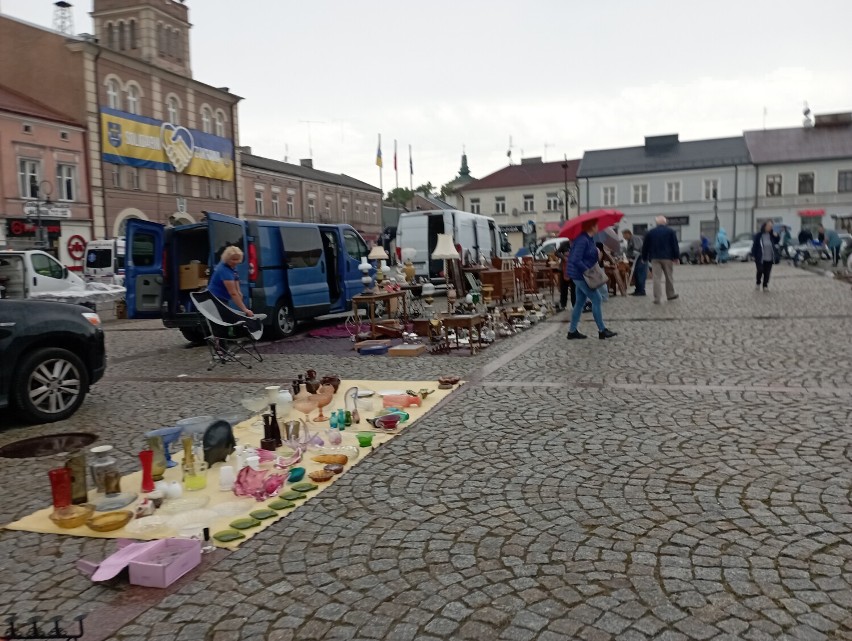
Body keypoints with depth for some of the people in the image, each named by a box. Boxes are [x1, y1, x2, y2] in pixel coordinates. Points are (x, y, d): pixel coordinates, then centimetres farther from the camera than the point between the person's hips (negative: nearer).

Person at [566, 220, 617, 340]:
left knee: (580, 302, 13)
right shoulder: (583, 240, -21)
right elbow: (576, 260, -26)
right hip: (580, 275, -11)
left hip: (581, 275, 11)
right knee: (596, 299, -6)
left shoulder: (588, 239, 10)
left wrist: (597, 256, 2)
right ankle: (602, 331, 0)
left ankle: (572, 331, 17)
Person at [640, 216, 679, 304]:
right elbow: (675, 245, -2)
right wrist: (675, 257, -1)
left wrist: (644, 258, 15)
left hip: (655, 258, 1)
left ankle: (657, 298, -10)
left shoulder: (650, 232, 7)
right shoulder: (670, 231, 4)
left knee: (657, 278, -3)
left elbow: (645, 246, 9)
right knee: (669, 277, 14)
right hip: (667, 257, -1)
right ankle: (670, 295, 25)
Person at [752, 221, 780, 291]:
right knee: (760, 271, 1)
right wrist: (753, 255, -9)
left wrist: (776, 236, -3)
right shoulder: (758, 235, -8)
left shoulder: (771, 235, 4)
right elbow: (754, 245, -7)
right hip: (760, 258, -4)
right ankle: (758, 283, 25)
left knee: (767, 273, 5)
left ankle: (765, 285, 15)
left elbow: (777, 242, 17)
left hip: (769, 258, 4)